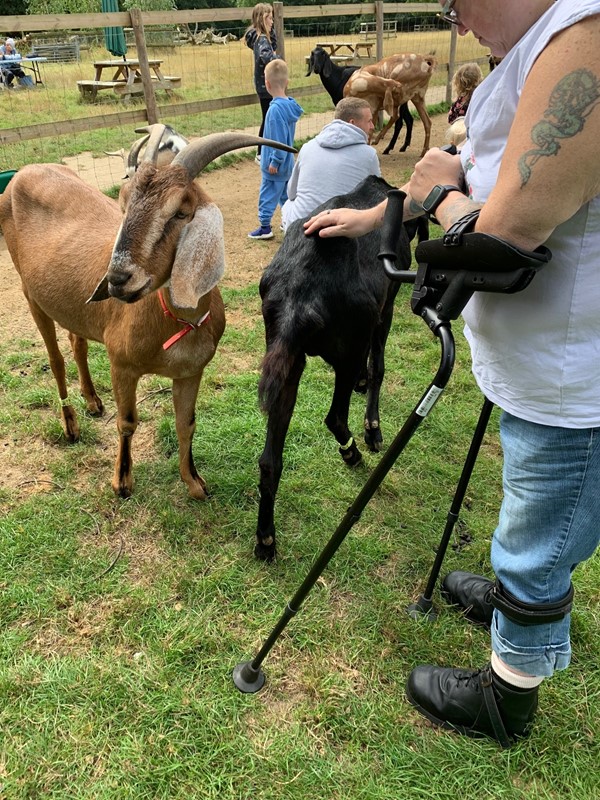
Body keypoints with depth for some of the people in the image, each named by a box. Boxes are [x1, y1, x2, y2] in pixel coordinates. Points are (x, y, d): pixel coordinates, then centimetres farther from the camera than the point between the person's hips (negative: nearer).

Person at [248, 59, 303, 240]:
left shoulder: (276, 108, -23)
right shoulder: (289, 105, 3)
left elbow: (279, 139, -23)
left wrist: (275, 161, -16)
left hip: (275, 165, -8)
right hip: (287, 162, 8)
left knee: (268, 195, 2)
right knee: (286, 194, 18)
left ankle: (265, 227, 8)